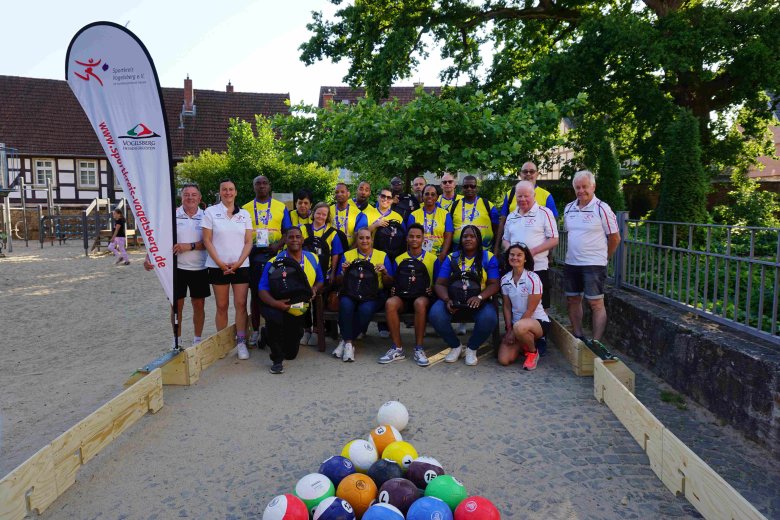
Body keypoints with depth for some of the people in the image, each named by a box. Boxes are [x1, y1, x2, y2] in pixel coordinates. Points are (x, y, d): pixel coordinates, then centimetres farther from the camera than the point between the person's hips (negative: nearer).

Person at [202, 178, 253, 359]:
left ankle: (241, 342, 4)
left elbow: (248, 242, 5)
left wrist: (238, 262, -8)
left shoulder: (244, 214, 8)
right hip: (218, 266, -1)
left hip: (240, 266, 1)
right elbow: (207, 240, -2)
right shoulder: (210, 212, 2)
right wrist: (220, 263, -10)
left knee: (241, 304, -3)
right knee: (221, 306, 3)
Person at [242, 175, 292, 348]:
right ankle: (255, 330, 15)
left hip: (274, 255, -1)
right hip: (253, 255, 1)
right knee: (255, 293, 6)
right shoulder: (245, 208, 11)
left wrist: (279, 244, -14)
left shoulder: (281, 207, 8)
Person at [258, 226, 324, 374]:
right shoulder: (274, 262, -15)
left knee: (291, 354, 9)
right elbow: (262, 290, -18)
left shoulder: (312, 259, -2)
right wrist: (275, 303, -38)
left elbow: (320, 281, 10)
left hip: (300, 310, 4)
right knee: (273, 316, -42)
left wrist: (314, 289, -14)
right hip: (279, 307, -3)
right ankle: (277, 359, -18)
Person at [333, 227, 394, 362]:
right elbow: (340, 283, 12)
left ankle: (345, 341, -16)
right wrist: (344, 272, -8)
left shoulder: (382, 256, 13)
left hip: (373, 294, -1)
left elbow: (389, 283, 10)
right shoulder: (348, 255, 14)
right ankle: (349, 343, -22)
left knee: (365, 309, -33)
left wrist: (384, 273, -10)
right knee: (345, 305, -33)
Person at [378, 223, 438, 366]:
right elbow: (395, 283, 16)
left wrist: (431, 290, -12)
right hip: (403, 295, 2)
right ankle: (397, 349, -26)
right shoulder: (399, 259, 16)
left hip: (423, 295, -2)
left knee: (420, 303, -39)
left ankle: (418, 349, -28)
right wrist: (393, 289, -6)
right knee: (390, 303, -33)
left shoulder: (432, 258, 10)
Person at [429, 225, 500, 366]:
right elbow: (439, 284, 4)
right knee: (435, 314, -29)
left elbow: (494, 284, -2)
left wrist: (479, 297, -22)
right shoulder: (452, 258, 11)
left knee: (488, 318, -35)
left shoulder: (488, 257, 6)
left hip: (479, 301, -1)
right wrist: (447, 300, -17)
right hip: (454, 300, 2)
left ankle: (472, 348, -1)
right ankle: (455, 346, 1)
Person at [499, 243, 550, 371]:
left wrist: (513, 331, -15)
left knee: (519, 327, -41)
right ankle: (523, 345, 19)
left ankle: (533, 352, -8)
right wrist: (509, 330, -7)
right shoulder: (505, 280, 1)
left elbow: (530, 310, -16)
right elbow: (507, 307, 4)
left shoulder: (532, 279, -16)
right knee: (504, 360, -13)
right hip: (516, 323, 5)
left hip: (538, 321, -5)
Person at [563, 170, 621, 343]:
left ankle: (596, 342, 3)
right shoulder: (569, 208, 7)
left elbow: (615, 237, -4)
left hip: (594, 264, -6)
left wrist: (603, 257, 5)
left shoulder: (601, 208, -10)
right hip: (571, 263, 6)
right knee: (572, 300, 13)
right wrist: (574, 253, 12)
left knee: (596, 303, -2)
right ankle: (578, 337, 26)